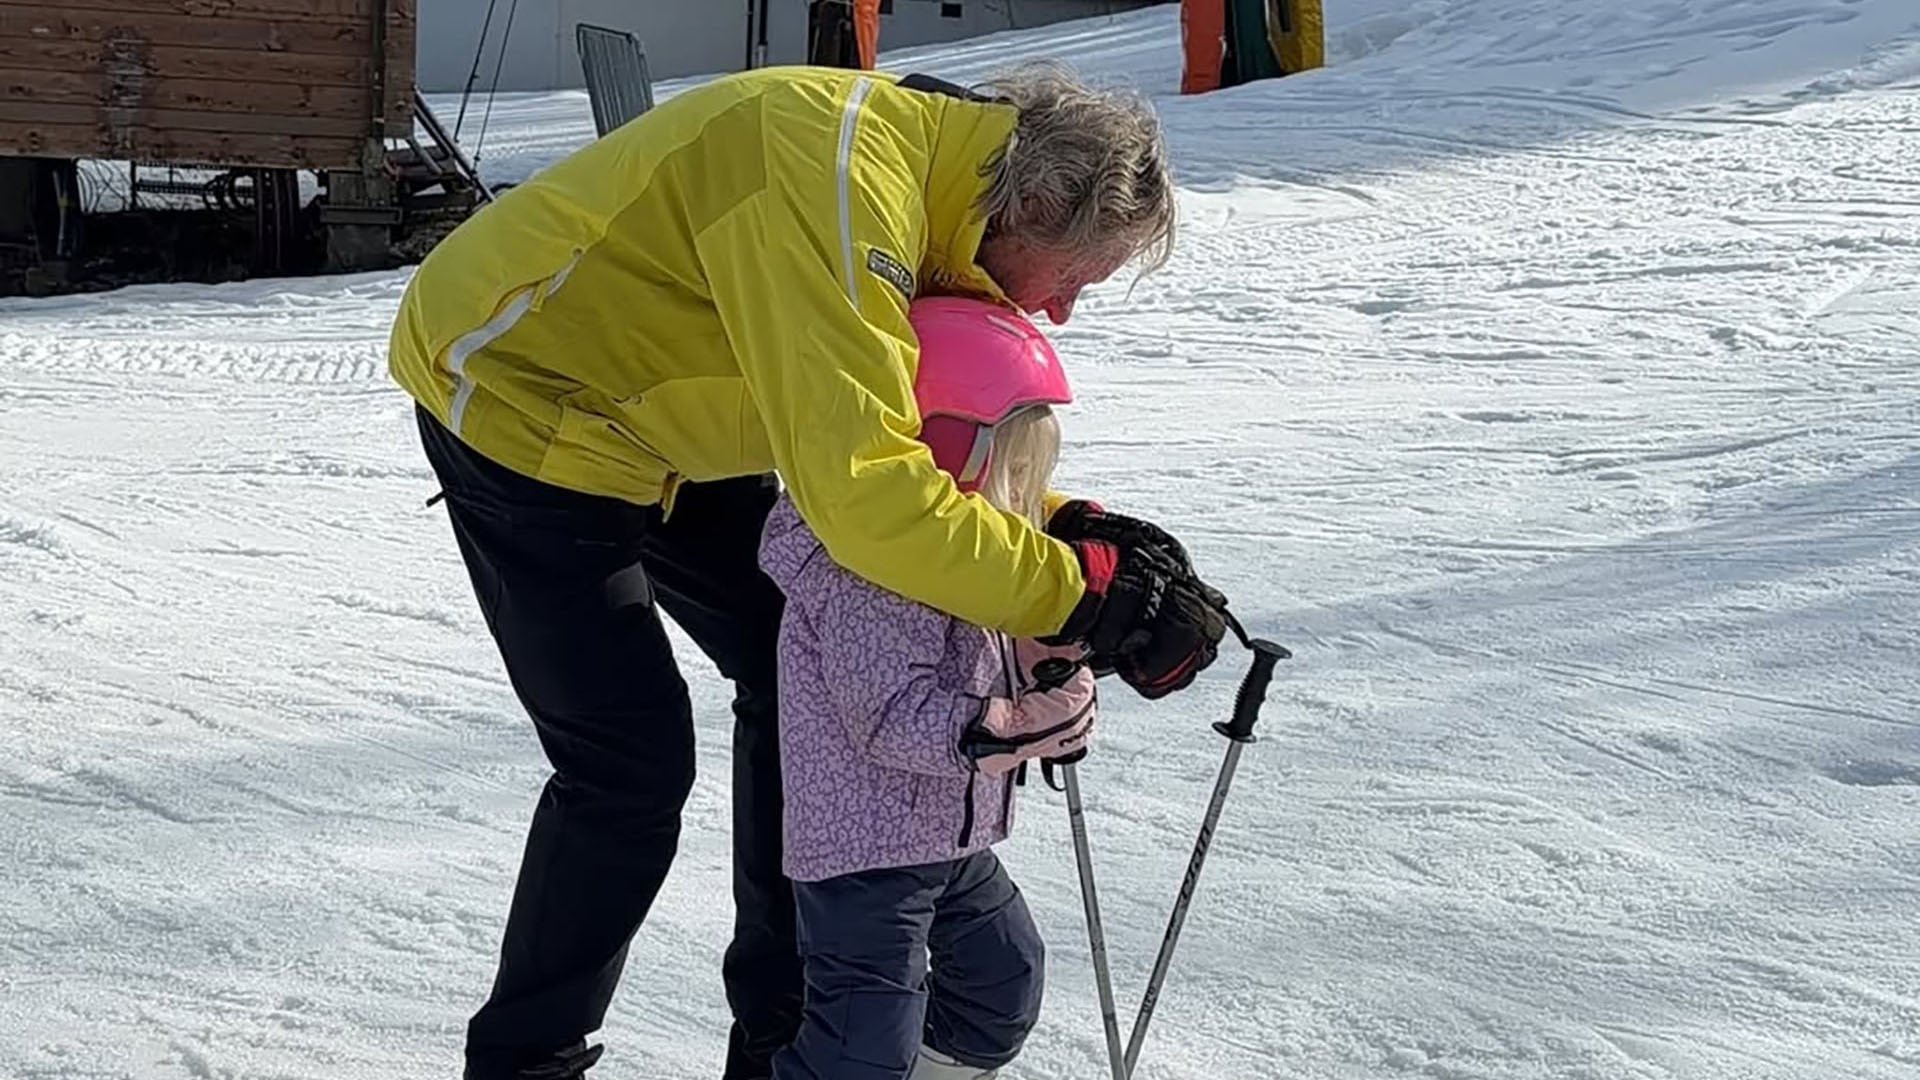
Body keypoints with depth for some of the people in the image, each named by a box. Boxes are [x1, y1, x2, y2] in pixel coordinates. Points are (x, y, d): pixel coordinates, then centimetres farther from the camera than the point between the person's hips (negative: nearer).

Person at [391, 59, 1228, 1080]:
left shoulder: (927, 184, -4)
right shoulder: (840, 176, -35)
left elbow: (913, 436, 3)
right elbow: (865, 490, -42)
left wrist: (1075, 527, -12)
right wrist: (1083, 593, -34)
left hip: (652, 415, 10)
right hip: (517, 400, -10)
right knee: (634, 761, -10)